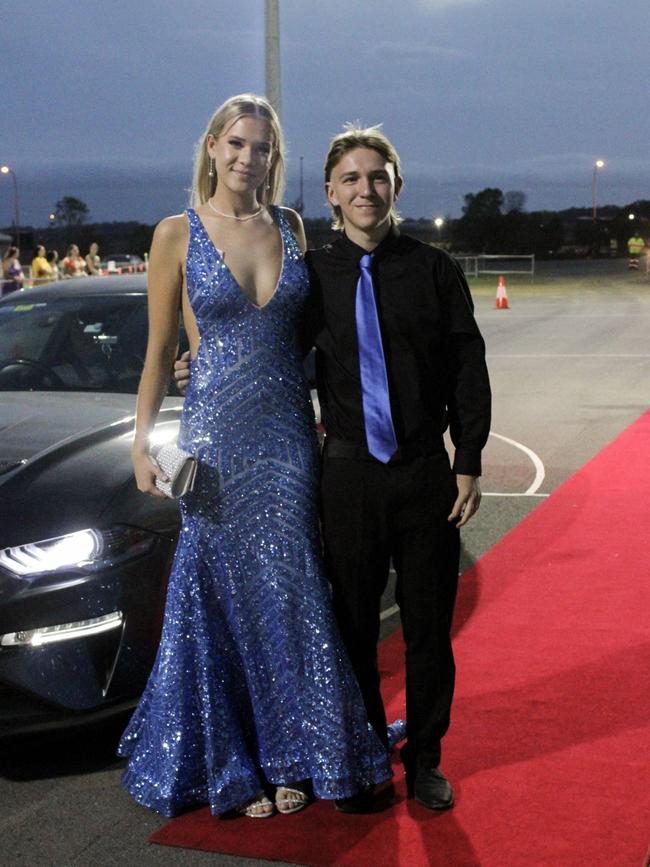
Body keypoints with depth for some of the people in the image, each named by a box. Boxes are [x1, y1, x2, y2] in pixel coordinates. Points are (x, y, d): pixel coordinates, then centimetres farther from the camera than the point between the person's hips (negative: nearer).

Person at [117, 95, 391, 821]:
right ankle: (230, 767, 22)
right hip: (215, 433, -3)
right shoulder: (177, 233, -2)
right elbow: (159, 350, 1)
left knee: (288, 592, 7)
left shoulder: (290, 228, 7)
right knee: (224, 596, 5)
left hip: (288, 430, 3)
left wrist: (326, 419, 4)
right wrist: (142, 441, -5)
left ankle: (287, 756, 23)